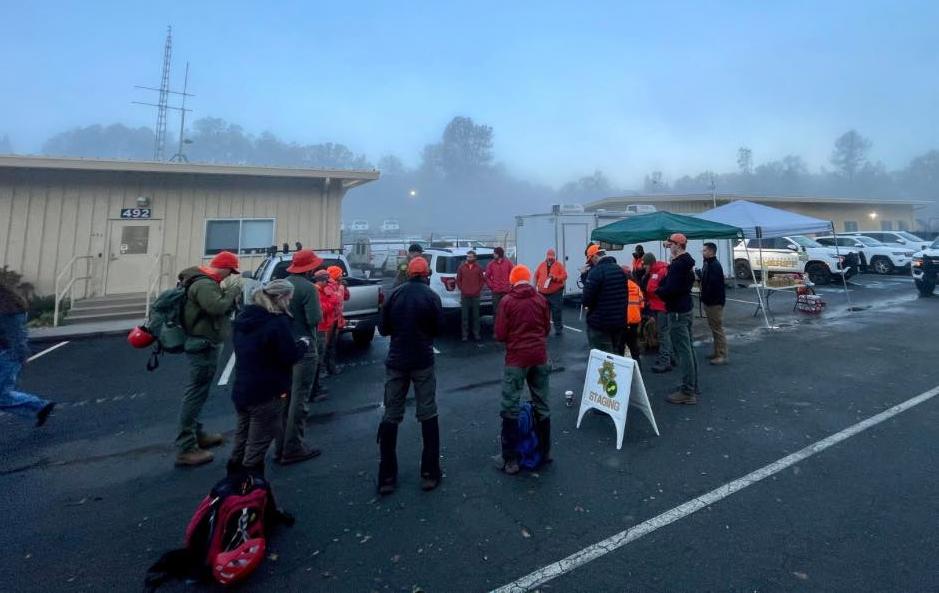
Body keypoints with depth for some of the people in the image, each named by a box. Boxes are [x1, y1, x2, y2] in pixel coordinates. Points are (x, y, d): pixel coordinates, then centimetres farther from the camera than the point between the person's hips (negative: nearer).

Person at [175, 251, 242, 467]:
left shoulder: (206, 282, 14)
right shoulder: (204, 284, -19)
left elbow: (216, 306, 16)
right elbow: (217, 307, -33)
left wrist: (229, 293, 1)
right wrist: (232, 291, -18)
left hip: (202, 344, 12)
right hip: (203, 345, -12)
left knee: (197, 392, 21)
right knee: (196, 393, -7)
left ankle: (196, 434, 36)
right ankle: (185, 448, -1)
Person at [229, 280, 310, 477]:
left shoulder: (243, 318, 8)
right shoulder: (278, 322, -20)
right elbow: (290, 357, -19)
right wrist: (304, 343, 0)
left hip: (241, 391, 8)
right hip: (267, 395, -8)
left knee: (241, 442, 22)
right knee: (257, 446, 4)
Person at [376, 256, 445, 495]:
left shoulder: (395, 294, -2)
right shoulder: (431, 296, -8)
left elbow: (382, 328, 1)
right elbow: (438, 328, -2)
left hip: (396, 361, 2)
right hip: (423, 361, -2)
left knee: (391, 416, 10)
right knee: (428, 415, 9)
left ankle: (387, 477, 13)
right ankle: (429, 473, 13)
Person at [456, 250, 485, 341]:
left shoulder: (478, 268, 4)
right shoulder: (461, 267, 5)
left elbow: (482, 279, 8)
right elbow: (458, 280, 9)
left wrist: (479, 289, 1)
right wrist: (461, 289, 2)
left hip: (475, 295, 0)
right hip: (464, 296, 0)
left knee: (475, 316, 5)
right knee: (465, 316, 3)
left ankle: (476, 333, 15)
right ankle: (465, 334, 10)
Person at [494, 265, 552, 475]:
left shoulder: (507, 301, -10)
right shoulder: (541, 299, 1)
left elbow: (500, 335, -10)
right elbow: (547, 329, 9)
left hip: (516, 358, -4)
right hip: (539, 356, 4)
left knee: (510, 408, 3)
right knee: (541, 404, 16)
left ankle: (510, 460, 6)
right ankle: (545, 451, 29)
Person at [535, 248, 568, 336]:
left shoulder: (559, 265, 2)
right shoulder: (541, 265, 11)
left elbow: (564, 276, -5)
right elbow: (536, 276, 14)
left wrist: (555, 278, -19)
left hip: (556, 293, -3)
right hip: (542, 293, 3)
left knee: (557, 312, -3)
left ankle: (558, 329, 7)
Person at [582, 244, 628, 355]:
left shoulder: (596, 271, -17)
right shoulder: (620, 270, 10)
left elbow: (587, 299, -18)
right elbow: (624, 296, 15)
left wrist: (588, 305, 3)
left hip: (600, 322, -8)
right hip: (619, 321, 8)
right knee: (615, 354, 19)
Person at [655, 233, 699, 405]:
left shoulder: (678, 265, -18)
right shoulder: (687, 263, 13)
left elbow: (669, 289, -24)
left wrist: (657, 290, -6)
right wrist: (663, 288, 3)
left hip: (678, 313, -10)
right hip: (686, 309, 10)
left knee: (683, 352, -7)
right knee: (688, 349, 16)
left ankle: (687, 392, -2)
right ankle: (692, 385, 27)